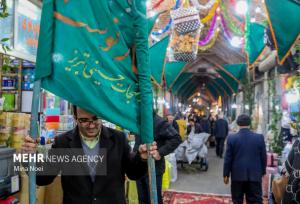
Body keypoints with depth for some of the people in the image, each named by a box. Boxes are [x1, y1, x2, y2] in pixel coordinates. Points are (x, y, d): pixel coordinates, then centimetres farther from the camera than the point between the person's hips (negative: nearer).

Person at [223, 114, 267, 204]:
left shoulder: (232, 138, -8)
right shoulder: (260, 137, -5)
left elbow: (228, 158, -5)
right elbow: (263, 157, 2)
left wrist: (226, 174, 5)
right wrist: (262, 172, 17)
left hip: (237, 175, 0)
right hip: (255, 175, 1)